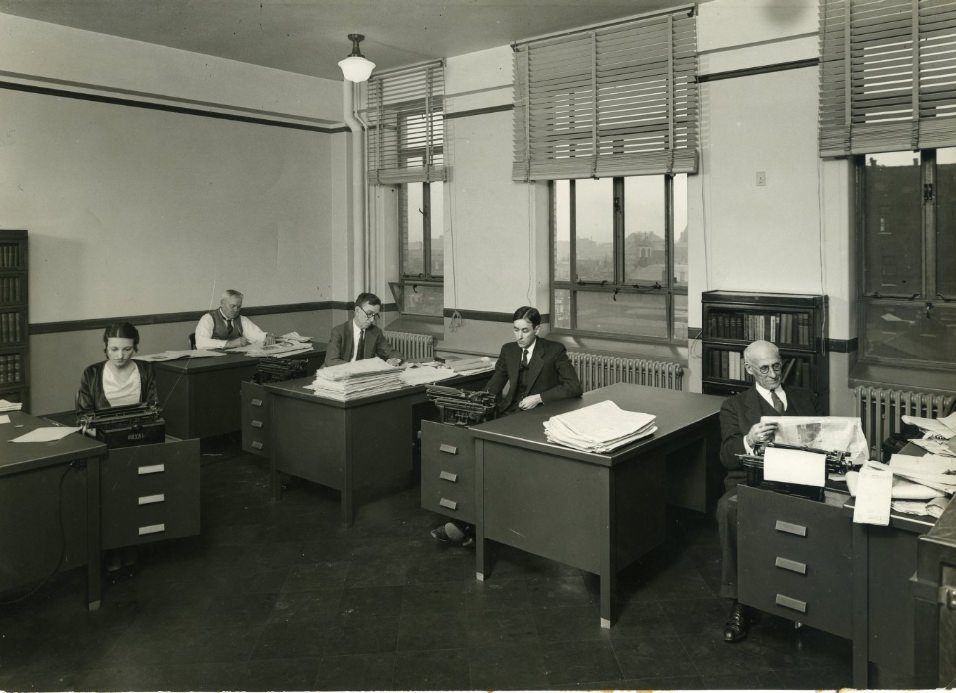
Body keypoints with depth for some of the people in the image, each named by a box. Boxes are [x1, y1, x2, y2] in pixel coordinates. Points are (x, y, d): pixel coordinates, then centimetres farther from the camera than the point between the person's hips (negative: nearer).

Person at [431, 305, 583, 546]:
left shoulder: (554, 351, -1)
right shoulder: (508, 350, 14)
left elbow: (574, 387, -7)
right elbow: (493, 387, 13)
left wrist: (539, 397, -15)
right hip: (510, 413, 5)